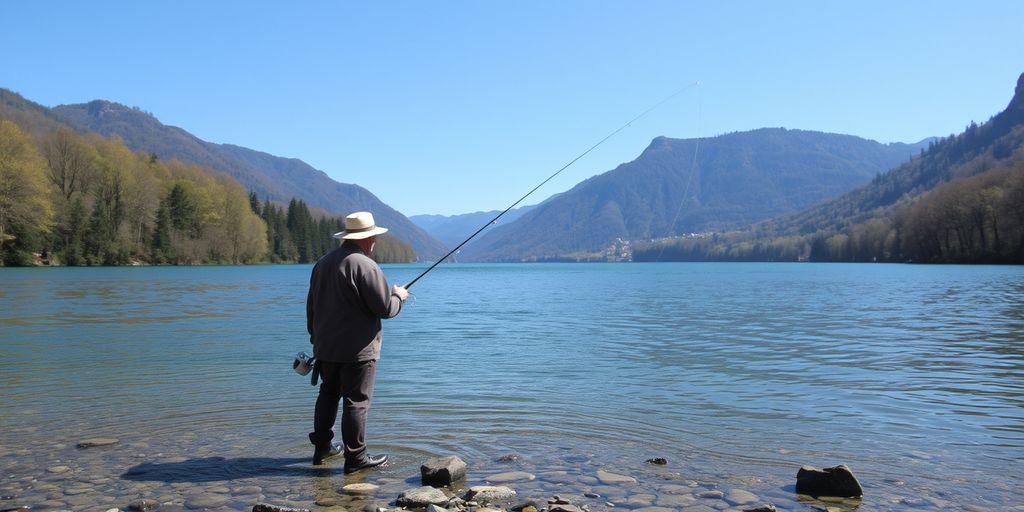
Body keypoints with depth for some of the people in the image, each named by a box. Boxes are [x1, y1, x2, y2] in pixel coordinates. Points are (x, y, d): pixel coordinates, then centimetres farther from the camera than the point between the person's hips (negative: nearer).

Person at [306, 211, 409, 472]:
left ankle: (322, 447, 26)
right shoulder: (366, 266, -17)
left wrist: (316, 337, 28)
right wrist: (398, 295, 5)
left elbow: (311, 306, 18)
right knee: (356, 401, -2)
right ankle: (356, 457, 2)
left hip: (325, 346, 8)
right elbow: (385, 308, -16)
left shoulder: (322, 263, 10)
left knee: (328, 393, 19)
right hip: (357, 348, -8)